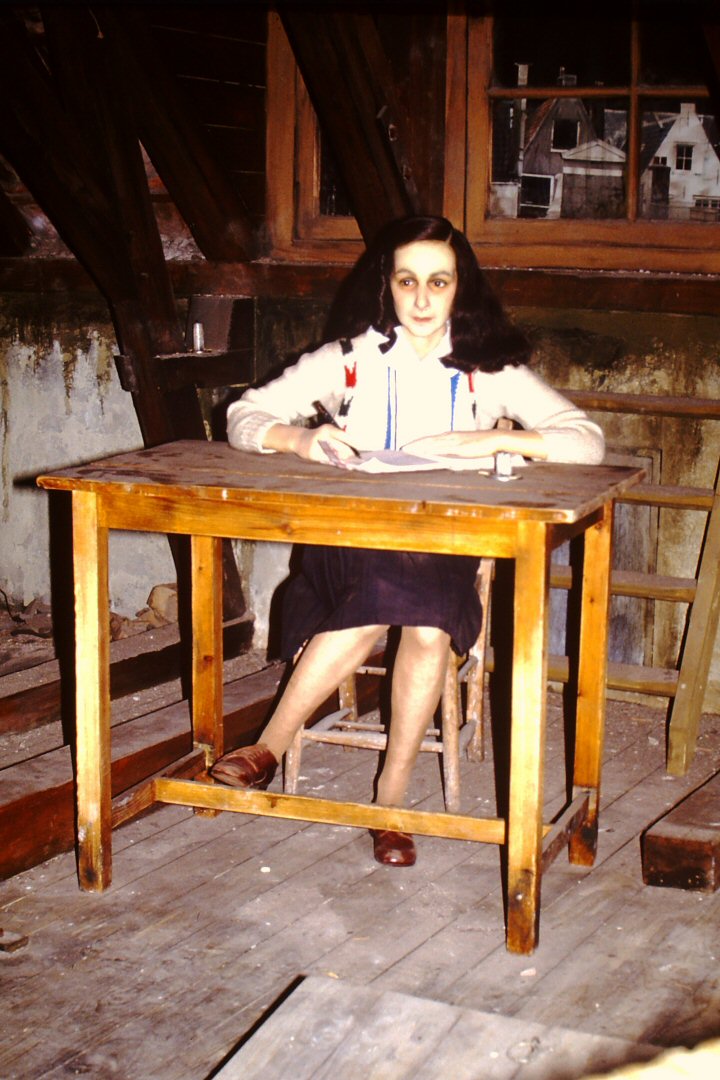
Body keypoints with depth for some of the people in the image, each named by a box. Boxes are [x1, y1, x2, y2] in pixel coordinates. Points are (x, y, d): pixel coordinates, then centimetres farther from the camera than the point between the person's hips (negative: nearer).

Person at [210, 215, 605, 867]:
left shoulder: (490, 369, 5)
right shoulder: (349, 359, 6)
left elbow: (589, 442, -5)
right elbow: (242, 417, 2)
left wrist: (492, 440, -20)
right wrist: (301, 438, -20)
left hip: (448, 549, 0)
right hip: (350, 540, 0)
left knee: (427, 625, -34)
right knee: (391, 591, -35)